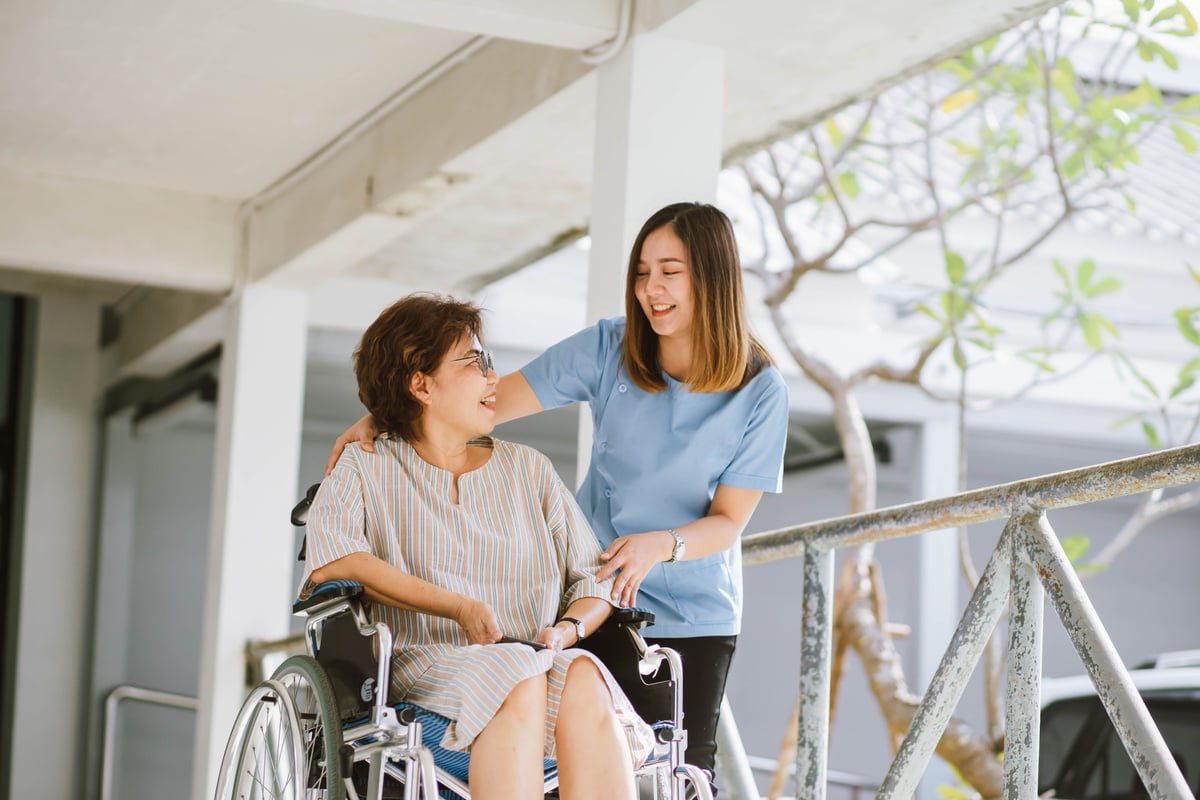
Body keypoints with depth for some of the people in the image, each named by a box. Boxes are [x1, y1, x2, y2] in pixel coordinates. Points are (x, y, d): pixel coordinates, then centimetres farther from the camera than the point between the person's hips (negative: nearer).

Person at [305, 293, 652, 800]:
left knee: (582, 681, -33)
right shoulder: (367, 469, 13)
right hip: (425, 667, -3)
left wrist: (568, 628, -6)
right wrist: (460, 607, -17)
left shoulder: (528, 469, 25)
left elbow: (595, 581, 19)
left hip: (541, 663, 3)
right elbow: (329, 561, -10)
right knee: (520, 676, -36)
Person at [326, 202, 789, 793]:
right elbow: (492, 399, -5)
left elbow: (729, 519, -8)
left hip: (693, 617, -1)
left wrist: (661, 545, -28)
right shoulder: (608, 349, -6)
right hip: (596, 600, 1)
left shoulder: (760, 391, -9)